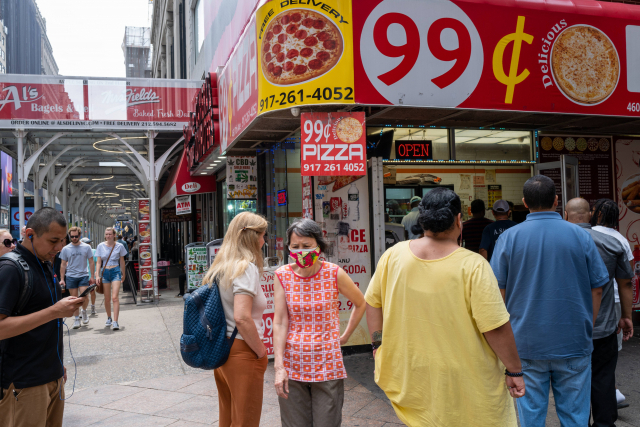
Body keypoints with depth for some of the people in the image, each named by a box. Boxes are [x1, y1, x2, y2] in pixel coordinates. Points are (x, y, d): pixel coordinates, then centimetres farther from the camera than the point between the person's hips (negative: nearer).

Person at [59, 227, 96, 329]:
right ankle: (76, 319, 15)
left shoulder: (86, 247, 3)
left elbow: (91, 262, 7)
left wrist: (92, 277, 3)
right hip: (70, 276, 1)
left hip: (83, 276, -1)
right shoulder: (66, 249, 5)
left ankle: (84, 311, 17)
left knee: (84, 297, -12)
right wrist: (62, 279, 4)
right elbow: (63, 264, 9)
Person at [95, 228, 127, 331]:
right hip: (105, 272, 2)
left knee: (115, 297, -13)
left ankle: (115, 322, -15)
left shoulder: (119, 246, 1)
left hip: (116, 272, -2)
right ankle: (109, 318, 29)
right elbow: (98, 262, 5)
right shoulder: (100, 246, 3)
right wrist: (97, 275, -3)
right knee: (107, 299, 8)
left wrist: (123, 274, 18)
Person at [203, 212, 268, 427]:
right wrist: (261, 351, -13)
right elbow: (242, 318, -26)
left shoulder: (220, 267, 11)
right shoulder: (246, 267, -16)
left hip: (221, 350, 8)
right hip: (242, 354, -8)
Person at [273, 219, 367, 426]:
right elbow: (280, 322, -5)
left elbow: (361, 303, 10)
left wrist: (345, 336, 9)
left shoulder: (334, 273, -5)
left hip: (327, 365, -1)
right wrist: (279, 366, -10)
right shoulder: (282, 275, -2)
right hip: (292, 366, 1)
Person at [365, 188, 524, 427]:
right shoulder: (473, 266, -20)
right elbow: (496, 328, -18)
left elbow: (372, 301, 2)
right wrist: (514, 371, -5)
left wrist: (378, 344, 13)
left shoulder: (393, 256, -8)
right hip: (464, 385, -3)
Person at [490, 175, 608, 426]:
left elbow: (498, 290, -3)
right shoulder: (580, 236, -3)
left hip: (526, 343, 0)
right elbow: (597, 288, 2)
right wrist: (587, 328, 14)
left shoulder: (509, 237, -5)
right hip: (574, 343, 1)